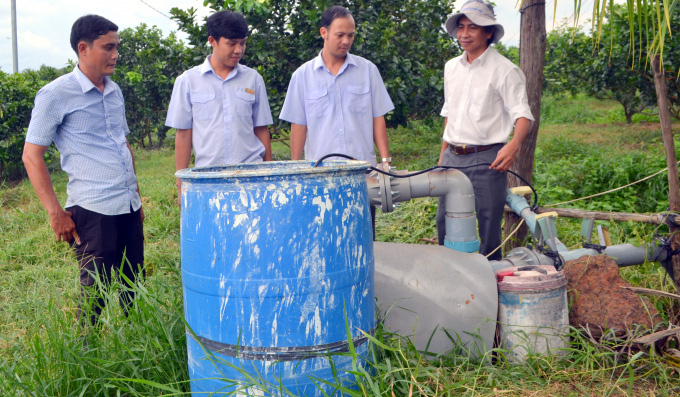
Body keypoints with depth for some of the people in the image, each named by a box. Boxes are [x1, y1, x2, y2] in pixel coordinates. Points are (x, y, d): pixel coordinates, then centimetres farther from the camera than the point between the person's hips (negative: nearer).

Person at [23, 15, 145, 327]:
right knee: (95, 295, 0)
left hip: (129, 207, 7)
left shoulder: (114, 92, 14)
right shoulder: (56, 95, -6)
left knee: (135, 290, 12)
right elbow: (31, 156, -6)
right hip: (93, 211, -6)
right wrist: (55, 213, -10)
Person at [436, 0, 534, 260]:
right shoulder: (451, 67, 12)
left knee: (489, 227, 1)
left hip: (486, 159, -6)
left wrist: (514, 145, -32)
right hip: (453, 157, 6)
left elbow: (522, 114, -12)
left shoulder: (504, 70, -7)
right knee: (445, 223, 11)